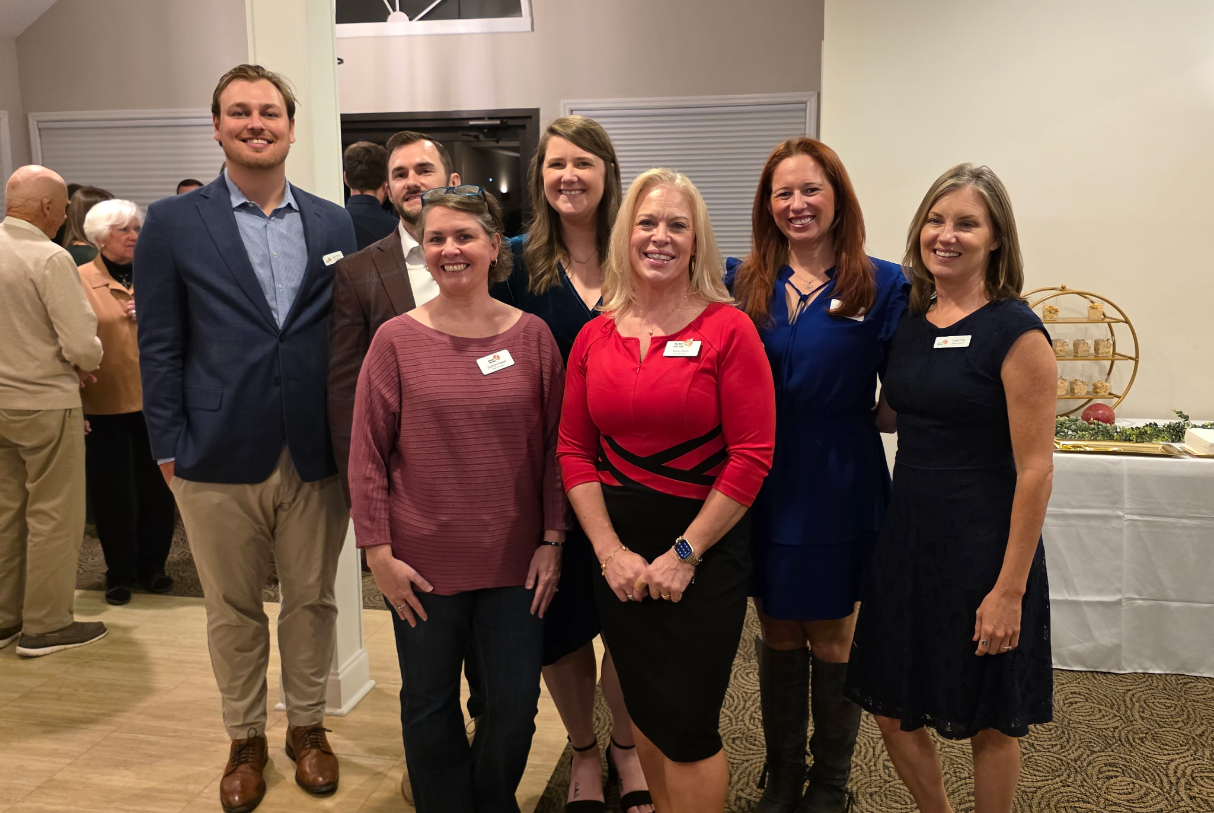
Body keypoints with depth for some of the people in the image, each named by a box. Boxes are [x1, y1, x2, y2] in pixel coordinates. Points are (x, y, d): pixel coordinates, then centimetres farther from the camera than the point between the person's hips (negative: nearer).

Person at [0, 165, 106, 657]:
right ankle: (45, 626, 12)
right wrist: (86, 366, 0)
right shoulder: (49, 258, -17)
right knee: (52, 515, 3)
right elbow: (82, 344, -21)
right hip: (45, 402, -7)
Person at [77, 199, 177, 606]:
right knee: (113, 492, 5)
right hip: (105, 403, -3)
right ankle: (120, 574, 20)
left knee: (157, 487, 6)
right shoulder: (80, 280, -1)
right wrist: (74, 402, -6)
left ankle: (152, 567, 23)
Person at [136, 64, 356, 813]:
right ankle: (246, 739, 33)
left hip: (317, 456, 2)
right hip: (220, 460, -1)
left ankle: (307, 726, 34)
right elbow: (160, 346, 1)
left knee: (313, 601, 13)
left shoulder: (334, 223, 6)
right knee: (234, 611, 13)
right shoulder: (173, 223, 1)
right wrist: (169, 448, -3)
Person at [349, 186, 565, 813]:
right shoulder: (397, 339, -5)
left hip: (516, 561, 1)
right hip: (424, 562, -1)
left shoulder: (532, 335, -1)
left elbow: (554, 443, 2)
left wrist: (553, 539, -1)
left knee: (515, 708, 12)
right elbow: (367, 455, -3)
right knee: (430, 707, 15)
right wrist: (379, 553, -5)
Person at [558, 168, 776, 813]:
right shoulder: (595, 336, 3)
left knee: (689, 724, 3)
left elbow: (751, 456, -12)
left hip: (705, 549, -4)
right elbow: (574, 451, 3)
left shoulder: (728, 329, -10)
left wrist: (685, 553, -13)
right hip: (619, 549, 4)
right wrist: (610, 550, -6)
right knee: (644, 709, 19)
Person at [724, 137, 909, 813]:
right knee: (777, 635, 16)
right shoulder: (743, 282, 3)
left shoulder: (882, 286, -5)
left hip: (839, 490, -2)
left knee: (832, 637, 13)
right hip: (762, 486, 3)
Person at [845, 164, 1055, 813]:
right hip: (908, 537, 6)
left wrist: (1010, 589, -16)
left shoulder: (1015, 332, -13)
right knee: (891, 708, 16)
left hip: (983, 546, -6)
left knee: (989, 724, 13)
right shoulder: (908, 321, 5)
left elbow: (1035, 469, -15)